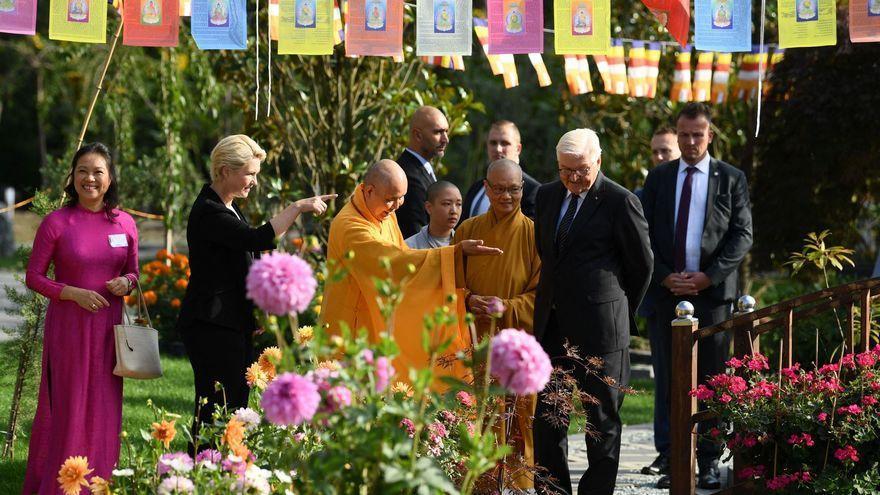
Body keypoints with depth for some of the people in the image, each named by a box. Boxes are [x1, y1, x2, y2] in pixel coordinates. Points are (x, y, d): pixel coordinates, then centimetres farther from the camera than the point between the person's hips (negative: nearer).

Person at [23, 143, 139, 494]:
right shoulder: (56, 222, -6)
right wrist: (74, 293, -16)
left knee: (103, 409, 7)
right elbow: (33, 276, -3)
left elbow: (132, 272, 16)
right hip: (67, 326, -3)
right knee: (66, 408, 0)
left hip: (107, 327, 3)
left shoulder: (124, 224, 4)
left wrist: (126, 283, -7)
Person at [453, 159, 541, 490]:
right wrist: (469, 300, -10)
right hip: (476, 339, 2)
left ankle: (521, 484, 5)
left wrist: (507, 308, -16)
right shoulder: (468, 230, 9)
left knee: (518, 422, -4)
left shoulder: (533, 233, 1)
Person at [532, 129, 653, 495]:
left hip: (599, 327, -6)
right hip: (552, 325, 6)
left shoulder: (620, 202, -8)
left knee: (602, 418, 4)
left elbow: (642, 265, 0)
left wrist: (621, 312, 9)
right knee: (547, 416, 4)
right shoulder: (547, 196, 10)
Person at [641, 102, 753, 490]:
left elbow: (743, 234, 0)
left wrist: (709, 276, -11)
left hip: (712, 291, -2)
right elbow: (645, 233, 8)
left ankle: (709, 462, 5)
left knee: (711, 380, 1)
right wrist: (664, 277, -6)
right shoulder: (659, 177, 12)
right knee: (667, 380, 2)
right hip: (666, 292, 2)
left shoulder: (731, 179, 6)